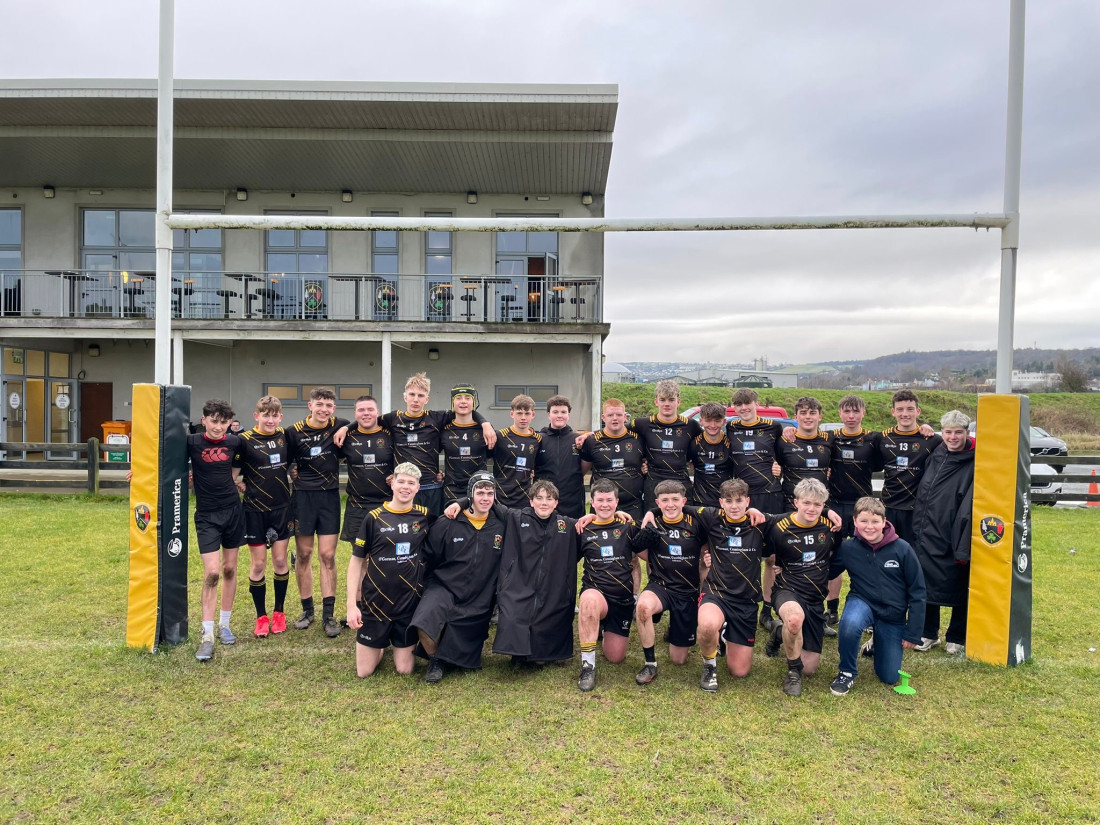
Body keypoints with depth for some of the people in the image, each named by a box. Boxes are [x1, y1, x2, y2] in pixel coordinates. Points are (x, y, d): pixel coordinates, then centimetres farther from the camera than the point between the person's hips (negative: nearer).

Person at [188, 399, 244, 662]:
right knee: (211, 572, -10)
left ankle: (224, 624, 24)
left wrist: (234, 478, 6)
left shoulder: (234, 442, -1)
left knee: (230, 569, 10)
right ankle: (207, 635, -2)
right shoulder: (192, 442, -10)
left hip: (233, 510, 3)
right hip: (207, 515, -3)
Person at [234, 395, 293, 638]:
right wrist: (241, 484, -14)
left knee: (280, 560, 6)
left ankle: (279, 612, 22)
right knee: (258, 564, 3)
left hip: (282, 508, 3)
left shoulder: (285, 436, 3)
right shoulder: (245, 440, -9)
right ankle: (261, 616, 17)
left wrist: (292, 476, 5)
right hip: (255, 510, -3)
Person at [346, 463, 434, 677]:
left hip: (410, 602, 1)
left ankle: (401, 646, 37)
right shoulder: (375, 517, -7)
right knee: (364, 672, 5)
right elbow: (356, 561, -3)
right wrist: (351, 605, -9)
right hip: (376, 601, -1)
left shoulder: (425, 516, -2)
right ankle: (381, 645, 35)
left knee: (404, 669, 7)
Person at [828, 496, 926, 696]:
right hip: (862, 602, -1)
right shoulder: (848, 548, -13)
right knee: (850, 623, -37)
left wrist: (913, 633, -5)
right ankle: (847, 672, -9)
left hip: (893, 615, 1)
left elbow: (917, 591, -7)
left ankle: (878, 645, 39)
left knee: (890, 678, 4)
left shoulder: (902, 549, -16)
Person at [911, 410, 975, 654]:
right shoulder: (935, 456, 8)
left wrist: (964, 546, -19)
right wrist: (917, 529, 13)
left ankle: (957, 638, 26)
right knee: (927, 585, 12)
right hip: (928, 535, 5)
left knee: (959, 589, 9)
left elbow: (970, 505, -16)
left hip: (955, 539, -5)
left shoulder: (975, 462, -11)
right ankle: (928, 633, 27)